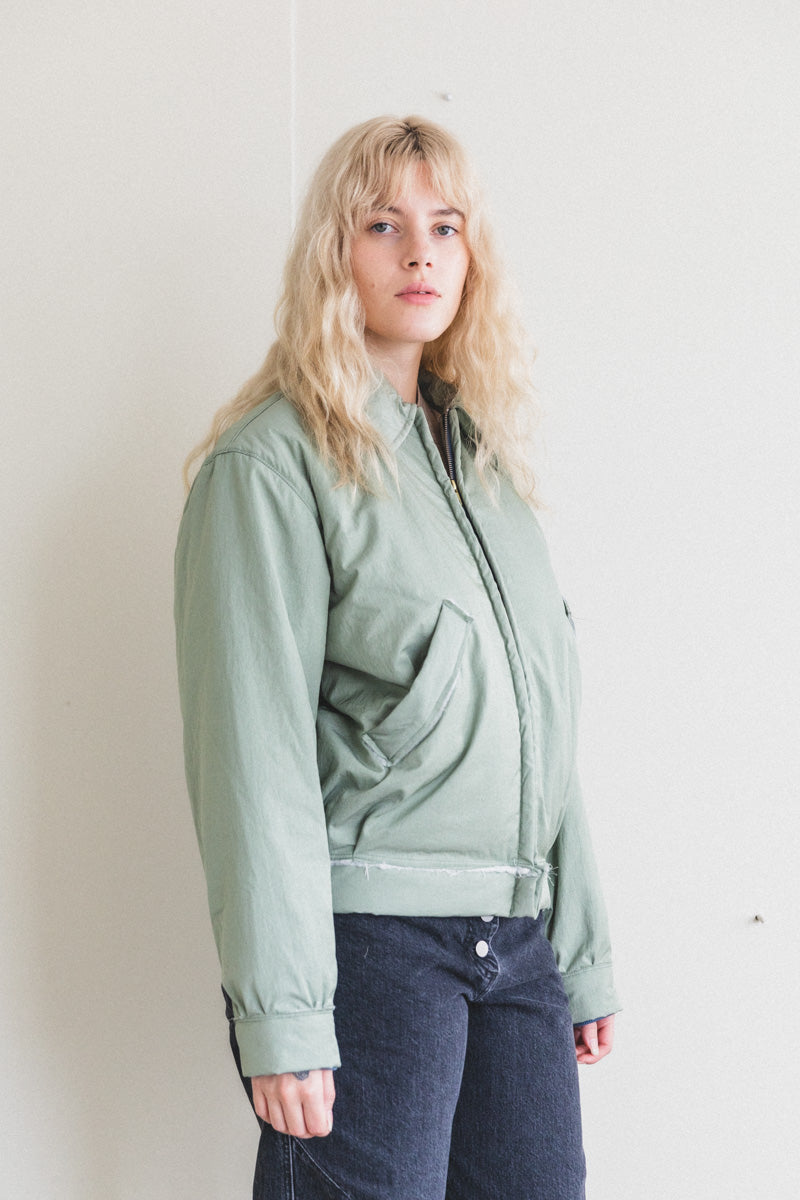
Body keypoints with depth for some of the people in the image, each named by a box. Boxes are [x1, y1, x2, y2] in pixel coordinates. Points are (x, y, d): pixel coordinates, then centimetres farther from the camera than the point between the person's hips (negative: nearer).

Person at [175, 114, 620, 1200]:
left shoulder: (485, 456, 16)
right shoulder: (272, 461, -6)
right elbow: (253, 751, -12)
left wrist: (583, 951, 15)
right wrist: (280, 1010, -17)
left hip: (515, 940, 7)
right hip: (369, 942, -6)